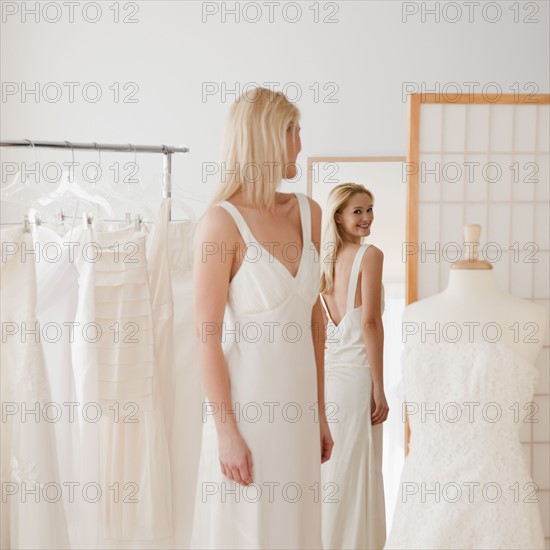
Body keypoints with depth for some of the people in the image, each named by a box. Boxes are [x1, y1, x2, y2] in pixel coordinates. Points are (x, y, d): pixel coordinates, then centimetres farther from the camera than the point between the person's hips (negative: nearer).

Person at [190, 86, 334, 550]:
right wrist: (227, 432, -14)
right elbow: (208, 336, -13)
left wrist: (320, 410, 12)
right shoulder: (223, 221, -13)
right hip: (247, 403, -6)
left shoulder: (308, 213, 6)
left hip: (298, 403, 6)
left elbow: (314, 316, 11)